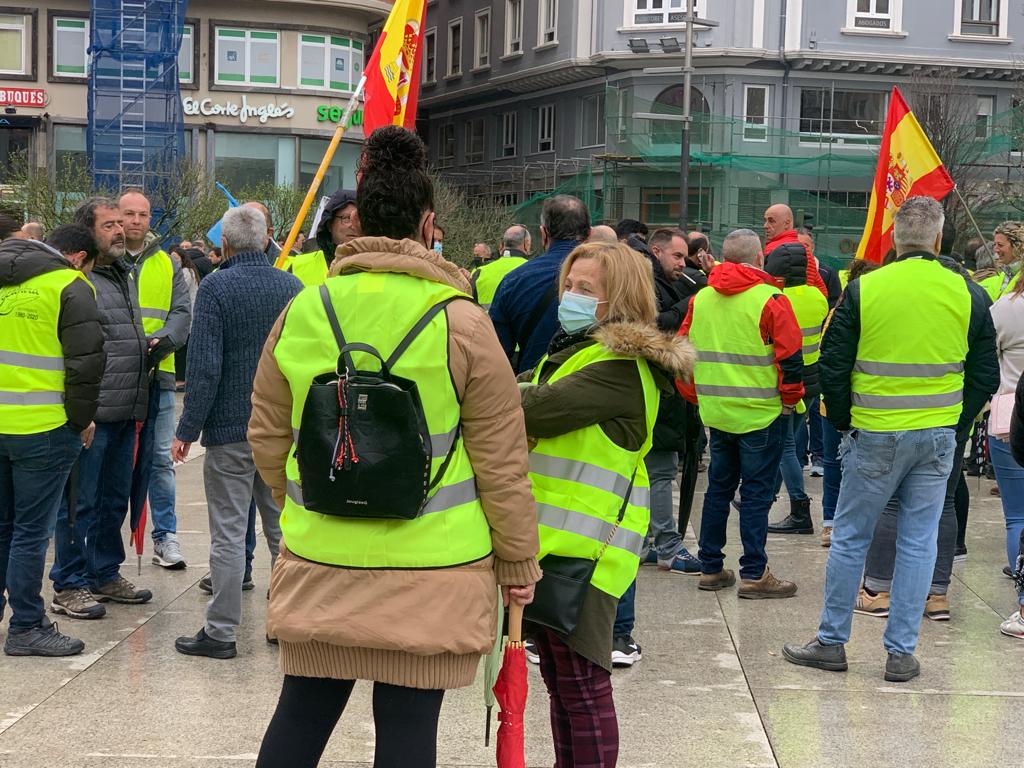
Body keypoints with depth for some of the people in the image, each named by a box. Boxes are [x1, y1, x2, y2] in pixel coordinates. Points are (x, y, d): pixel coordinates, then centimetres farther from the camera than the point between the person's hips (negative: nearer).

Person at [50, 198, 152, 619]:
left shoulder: (125, 275, 18)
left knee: (114, 500, 17)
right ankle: (69, 587, 8)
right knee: (79, 502, -1)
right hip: (91, 413, -9)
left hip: (124, 414, 9)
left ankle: (105, 575, 29)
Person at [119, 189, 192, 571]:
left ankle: (165, 536, 12)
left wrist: (160, 342, -15)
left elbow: (182, 312, 4)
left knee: (159, 459, 6)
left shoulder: (168, 264, 12)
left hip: (157, 373, 2)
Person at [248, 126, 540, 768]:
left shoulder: (302, 313, 0)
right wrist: (519, 561, 6)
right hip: (431, 570, -3)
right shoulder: (461, 322, -9)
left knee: (303, 711, 13)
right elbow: (502, 460, -6)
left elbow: (267, 437, 9)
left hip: (319, 563, 3)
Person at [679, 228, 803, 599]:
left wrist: (697, 396, 19)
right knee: (756, 492, 0)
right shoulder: (770, 299, -12)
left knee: (718, 488, 15)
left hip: (716, 412, 5)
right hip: (760, 415, -5)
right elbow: (791, 357, -12)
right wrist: (790, 400, 2)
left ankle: (710, 568, 19)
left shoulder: (700, 298, 5)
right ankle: (754, 574, 1)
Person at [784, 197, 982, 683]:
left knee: (850, 538, 9)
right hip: (939, 437, 2)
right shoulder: (965, 293, -2)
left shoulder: (864, 289, -7)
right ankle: (901, 653, 11)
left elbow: (833, 366, -3)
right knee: (919, 542, 9)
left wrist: (843, 423, 10)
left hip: (876, 437, -2)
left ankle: (832, 643, 16)